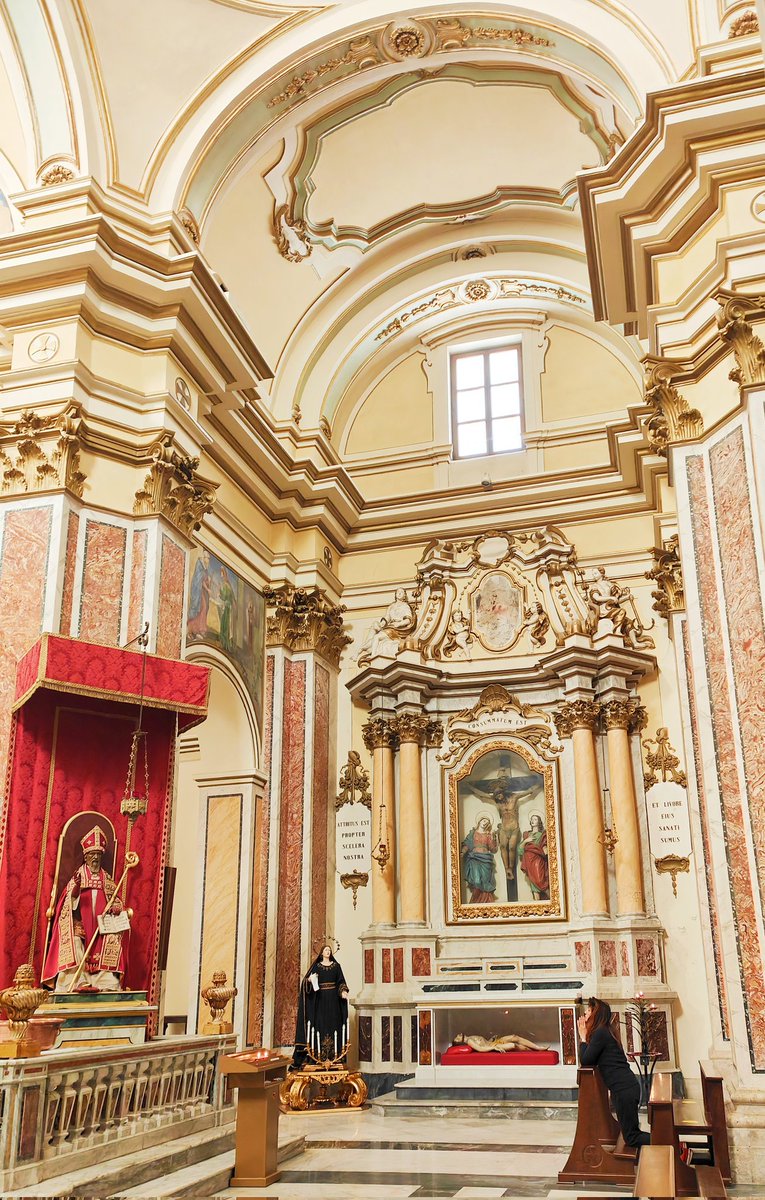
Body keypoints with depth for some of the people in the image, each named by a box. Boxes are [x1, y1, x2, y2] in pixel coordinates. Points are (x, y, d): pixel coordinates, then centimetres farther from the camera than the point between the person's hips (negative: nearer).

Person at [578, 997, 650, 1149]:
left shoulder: (600, 1033, -12)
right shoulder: (603, 1032, 17)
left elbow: (585, 1061, -10)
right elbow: (591, 1061, 18)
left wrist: (583, 1037, 0)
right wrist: (585, 1037, 14)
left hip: (624, 1088, -10)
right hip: (625, 1086, 10)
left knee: (631, 1137, -4)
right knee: (630, 1132, 17)